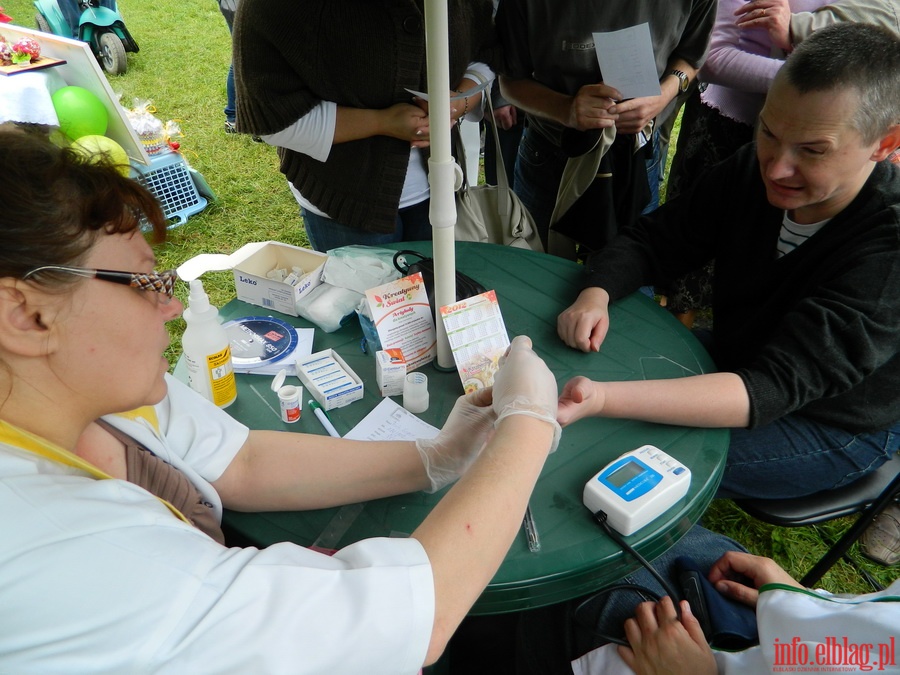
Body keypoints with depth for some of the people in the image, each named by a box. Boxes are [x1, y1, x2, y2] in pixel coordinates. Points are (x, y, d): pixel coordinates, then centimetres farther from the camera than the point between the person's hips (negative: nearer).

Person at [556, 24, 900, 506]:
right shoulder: (753, 170, -14)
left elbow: (771, 389, -39)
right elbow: (651, 240, -7)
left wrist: (604, 400, -53)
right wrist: (596, 294, -30)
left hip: (834, 426, -6)